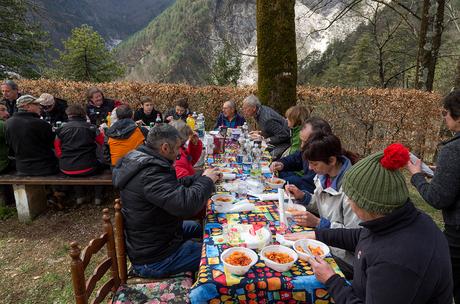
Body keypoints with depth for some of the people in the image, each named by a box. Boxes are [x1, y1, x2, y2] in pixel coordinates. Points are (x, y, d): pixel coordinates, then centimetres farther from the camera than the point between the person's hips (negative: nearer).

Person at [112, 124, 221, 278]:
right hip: (152, 259, -10)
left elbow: (175, 185, 11)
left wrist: (201, 177, -2)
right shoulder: (149, 174, -32)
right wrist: (206, 180, -22)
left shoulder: (142, 161, 1)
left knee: (196, 227, 27)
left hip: (145, 241, 10)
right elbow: (186, 204, -40)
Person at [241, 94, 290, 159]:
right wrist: (260, 133, 3)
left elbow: (284, 135, -27)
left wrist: (266, 140, -21)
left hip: (284, 143, -9)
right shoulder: (262, 109, 1)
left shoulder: (266, 118, -29)